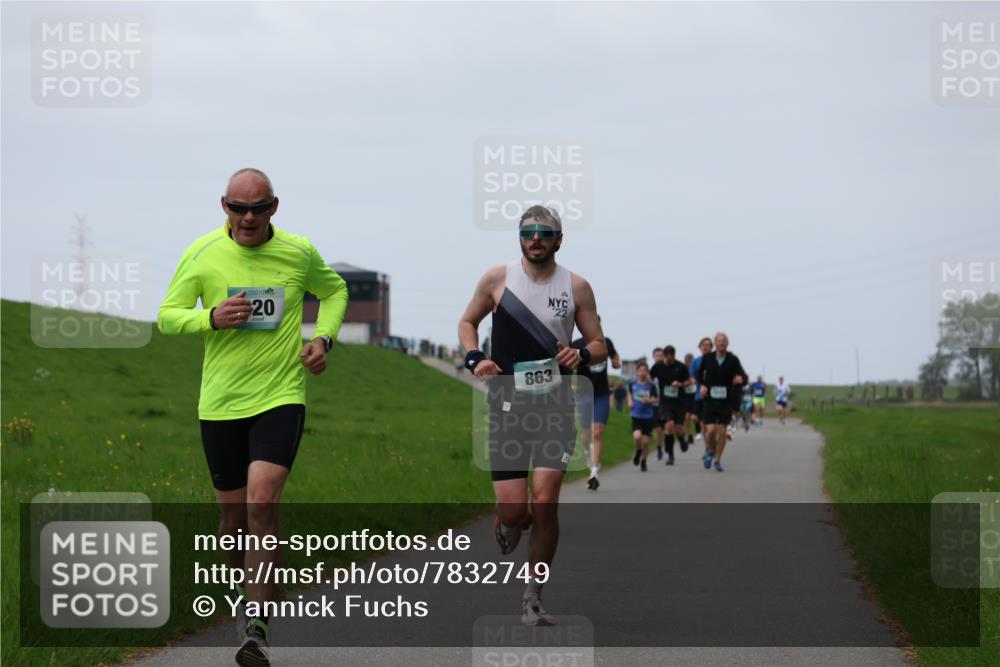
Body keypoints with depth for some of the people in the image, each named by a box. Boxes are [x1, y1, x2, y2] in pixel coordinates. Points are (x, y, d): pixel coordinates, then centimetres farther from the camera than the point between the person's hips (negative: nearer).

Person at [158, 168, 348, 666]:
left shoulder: (299, 253, 0)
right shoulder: (202, 253, -2)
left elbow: (334, 290, 20)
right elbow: (167, 316, 2)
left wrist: (323, 337, 2)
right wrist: (211, 318, -17)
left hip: (281, 397, -2)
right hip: (220, 403, 2)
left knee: (262, 502, -20)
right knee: (234, 517, 9)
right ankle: (249, 595, 39)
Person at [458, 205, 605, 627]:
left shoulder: (576, 287, 4)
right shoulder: (497, 279, 3)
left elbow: (599, 345, 10)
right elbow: (467, 322, 16)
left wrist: (582, 355, -13)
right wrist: (474, 358, -4)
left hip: (555, 403, 0)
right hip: (507, 404, 0)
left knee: (544, 502, -11)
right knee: (513, 509, -6)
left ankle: (533, 599, 1)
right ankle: (507, 525, 34)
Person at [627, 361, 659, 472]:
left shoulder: (651, 386, -5)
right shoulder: (633, 384, 0)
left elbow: (657, 399, 1)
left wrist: (650, 400, -17)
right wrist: (630, 401, 4)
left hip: (648, 417, 0)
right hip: (636, 416, 0)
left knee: (645, 441, 1)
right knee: (637, 436, -21)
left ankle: (643, 462, 21)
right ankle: (638, 451, 12)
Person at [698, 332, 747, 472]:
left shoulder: (733, 360, -4)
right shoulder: (707, 358, -1)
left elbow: (744, 376, -9)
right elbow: (700, 373, 16)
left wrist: (741, 379, -33)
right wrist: (702, 385, -1)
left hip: (726, 402, 0)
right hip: (710, 401, 0)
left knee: (722, 432, 1)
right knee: (710, 430, -11)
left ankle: (717, 460, 18)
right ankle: (710, 452, 20)